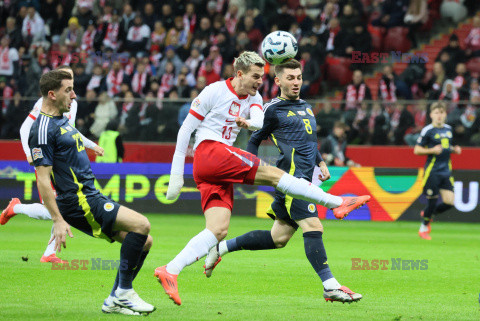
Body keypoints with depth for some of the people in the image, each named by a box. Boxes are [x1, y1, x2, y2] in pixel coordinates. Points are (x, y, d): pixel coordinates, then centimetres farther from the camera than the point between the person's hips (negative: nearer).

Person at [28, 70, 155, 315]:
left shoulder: (62, 121, 18)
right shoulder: (43, 129, -14)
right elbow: (42, 178, -18)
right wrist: (58, 220, -22)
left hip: (91, 197, 10)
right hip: (78, 203, -10)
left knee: (144, 241, 5)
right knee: (141, 224, -21)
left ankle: (115, 301, 9)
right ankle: (123, 292, -14)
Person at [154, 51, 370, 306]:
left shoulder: (253, 98, 16)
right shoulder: (215, 92, -2)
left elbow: (259, 120, -6)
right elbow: (186, 129, -1)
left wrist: (249, 122, -33)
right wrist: (177, 174, -5)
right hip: (208, 151, -8)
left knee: (219, 230, -6)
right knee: (271, 173, -15)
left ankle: (170, 271, -13)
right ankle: (337, 203, -16)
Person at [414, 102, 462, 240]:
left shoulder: (448, 129, 12)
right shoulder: (428, 130, -7)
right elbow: (417, 150, -5)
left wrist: (454, 150, 6)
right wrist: (432, 150, -19)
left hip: (446, 171, 6)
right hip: (432, 170, -6)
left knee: (449, 201, -3)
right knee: (432, 201, -5)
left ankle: (427, 214, 24)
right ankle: (424, 228, 17)